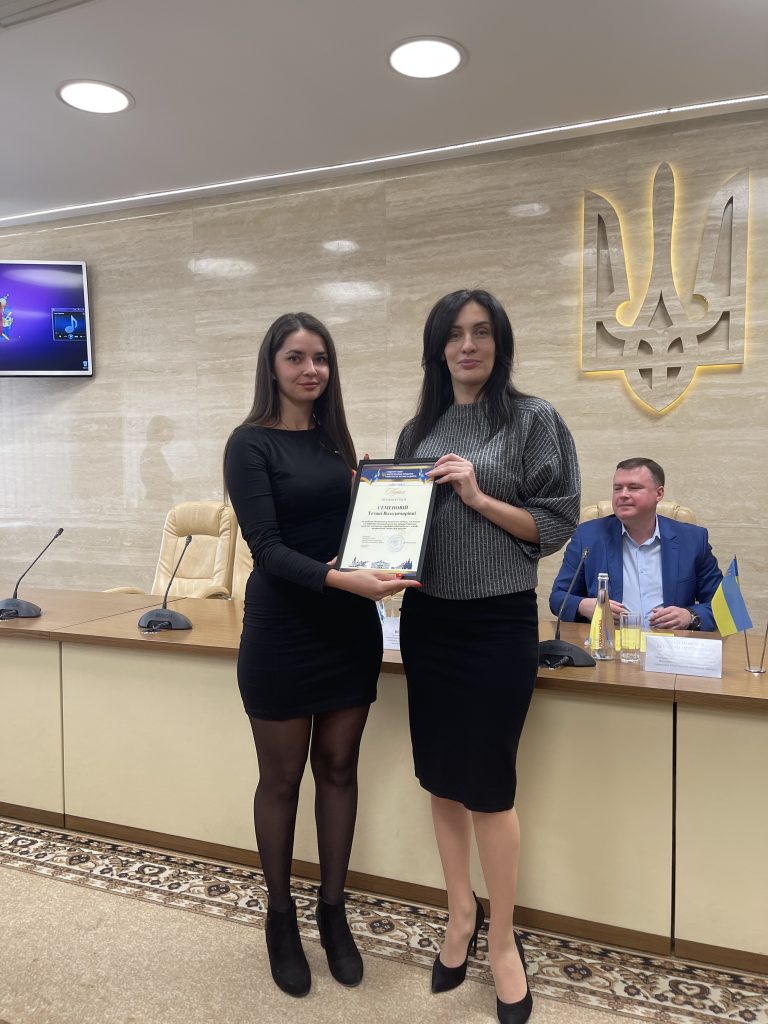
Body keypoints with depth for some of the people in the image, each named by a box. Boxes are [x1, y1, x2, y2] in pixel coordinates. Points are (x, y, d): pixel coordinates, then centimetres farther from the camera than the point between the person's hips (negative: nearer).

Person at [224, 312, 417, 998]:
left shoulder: (332, 438, 9)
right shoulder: (252, 443, -8)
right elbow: (267, 547, -18)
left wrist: (381, 569, -5)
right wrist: (342, 579, -31)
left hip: (349, 626, 5)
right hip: (284, 628, -5)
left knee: (339, 768, 13)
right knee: (282, 778, 10)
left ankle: (333, 910, 29)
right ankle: (281, 918, 29)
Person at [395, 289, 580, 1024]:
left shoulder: (533, 420, -3)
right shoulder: (418, 430, 10)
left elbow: (557, 525, -6)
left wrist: (479, 498, -16)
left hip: (498, 621, -4)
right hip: (427, 619, 5)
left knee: (488, 781, 2)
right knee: (440, 776, 13)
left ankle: (502, 939, 24)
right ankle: (460, 911, 35)